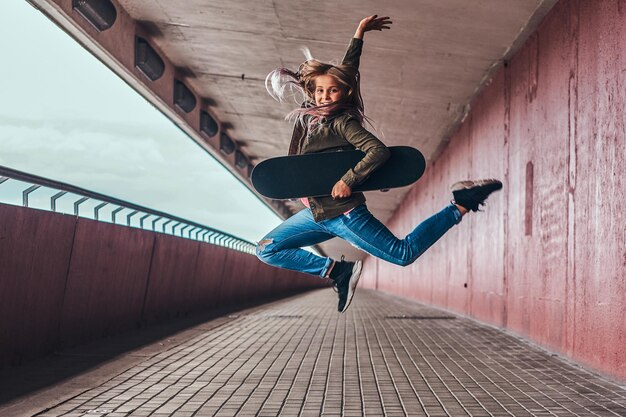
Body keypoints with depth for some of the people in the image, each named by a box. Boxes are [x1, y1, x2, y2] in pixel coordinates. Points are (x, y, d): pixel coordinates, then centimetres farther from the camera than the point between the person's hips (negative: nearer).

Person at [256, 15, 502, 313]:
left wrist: (349, 180, -23)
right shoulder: (310, 113, 7)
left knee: (404, 254, -8)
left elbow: (379, 151, -25)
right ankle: (338, 271, 3)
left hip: (343, 213, -8)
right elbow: (346, 71, 17)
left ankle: (461, 207, 4)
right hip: (316, 213, 8)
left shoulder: (342, 122, -14)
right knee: (267, 250, 7)